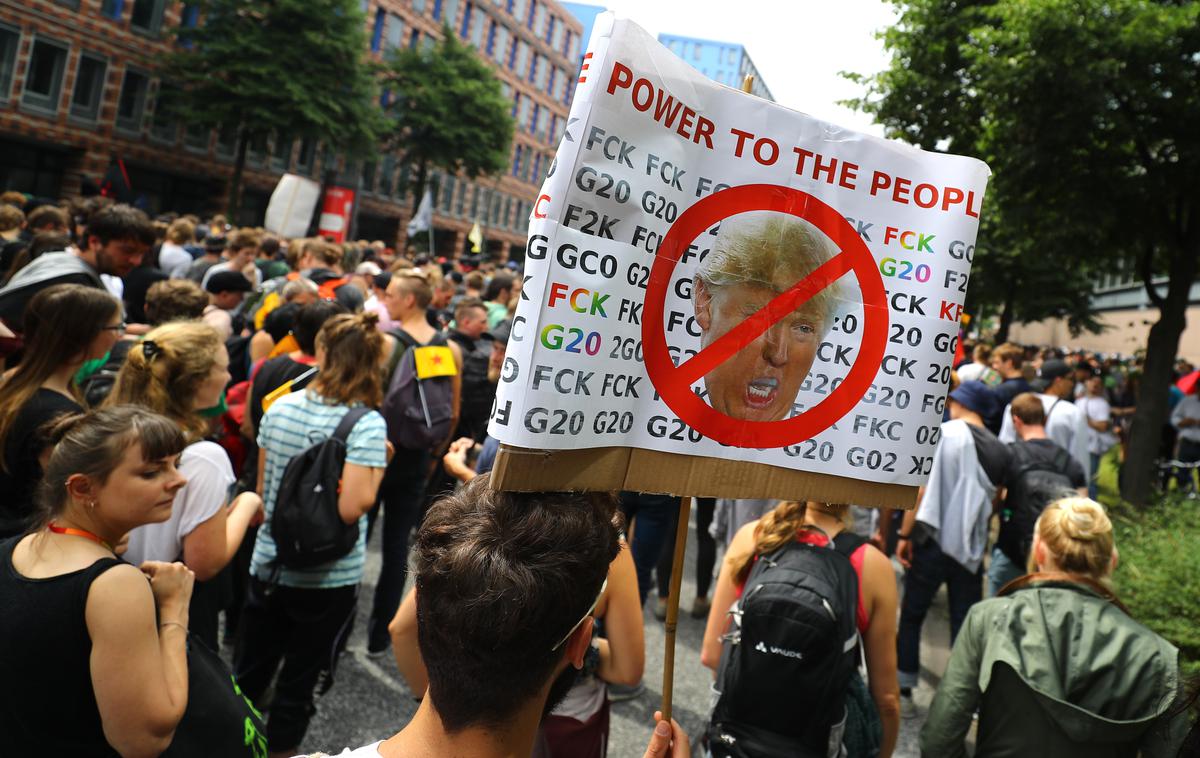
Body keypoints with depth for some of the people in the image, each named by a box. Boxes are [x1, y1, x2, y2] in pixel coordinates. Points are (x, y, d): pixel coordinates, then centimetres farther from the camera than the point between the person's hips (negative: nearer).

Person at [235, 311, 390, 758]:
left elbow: (261, 489, 6)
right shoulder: (367, 424, -18)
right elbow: (351, 508, -26)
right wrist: (380, 464, -11)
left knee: (248, 675, 22)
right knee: (298, 686, 15)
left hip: (268, 566, 4)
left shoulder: (280, 407, -3)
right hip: (327, 579, -4)